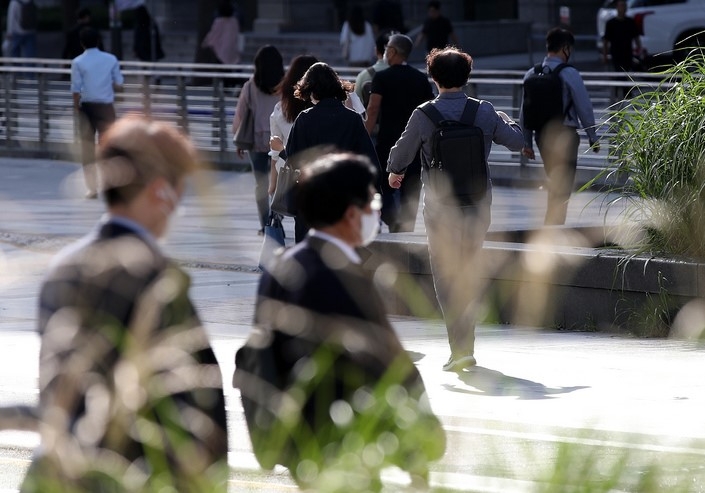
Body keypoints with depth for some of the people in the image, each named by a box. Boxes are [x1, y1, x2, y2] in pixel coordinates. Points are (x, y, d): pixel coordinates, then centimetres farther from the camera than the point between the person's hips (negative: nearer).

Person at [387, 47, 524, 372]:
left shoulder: (424, 115, -10)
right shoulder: (485, 112, -4)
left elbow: (401, 154, 0)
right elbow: (516, 141, 8)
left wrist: (394, 173, 23)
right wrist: (506, 120, 30)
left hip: (440, 206, -3)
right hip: (478, 204, 3)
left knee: (445, 275, 2)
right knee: (470, 272, 16)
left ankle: (460, 347, -11)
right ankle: (466, 345, 21)